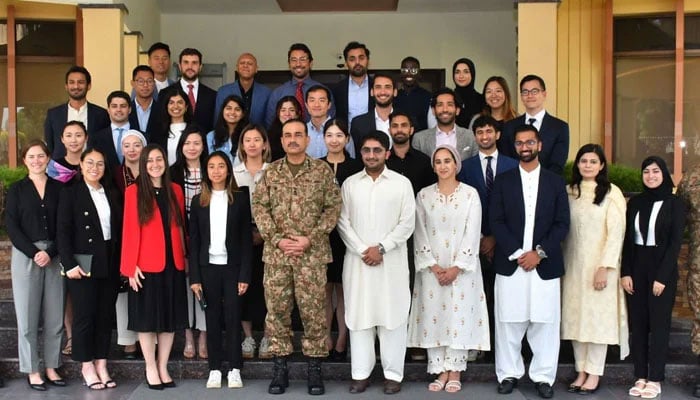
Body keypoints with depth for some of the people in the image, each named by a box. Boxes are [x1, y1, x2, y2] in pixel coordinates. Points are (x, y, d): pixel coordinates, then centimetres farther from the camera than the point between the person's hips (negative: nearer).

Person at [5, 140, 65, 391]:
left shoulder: (58, 188, 7)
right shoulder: (17, 189, 5)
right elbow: (11, 226, -1)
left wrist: (50, 253, -9)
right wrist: (34, 252, -11)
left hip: (55, 256, 1)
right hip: (25, 255, -1)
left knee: (55, 315, 2)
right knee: (27, 316, 1)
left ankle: (51, 367, 14)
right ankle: (32, 371, 10)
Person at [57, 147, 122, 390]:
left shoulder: (112, 194, 12)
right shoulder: (70, 193, -1)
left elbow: (119, 230, 10)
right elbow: (63, 231, -7)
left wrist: (121, 263, 2)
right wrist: (70, 264, -15)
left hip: (109, 265, 4)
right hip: (83, 264, -4)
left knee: (105, 315, 7)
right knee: (84, 315, 1)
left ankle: (101, 365, 16)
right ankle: (87, 367, 12)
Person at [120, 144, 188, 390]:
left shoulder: (175, 191, 9)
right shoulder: (134, 192, -3)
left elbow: (180, 227, 11)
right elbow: (130, 231, -7)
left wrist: (184, 257, 7)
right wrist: (131, 265, -11)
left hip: (173, 264, 4)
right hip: (146, 265, -4)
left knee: (170, 317, 8)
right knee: (147, 317, 5)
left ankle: (163, 368, 20)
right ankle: (151, 369, 17)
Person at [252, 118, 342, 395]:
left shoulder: (322, 170, 2)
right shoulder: (270, 172, 7)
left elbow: (333, 208, -2)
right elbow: (259, 207, 3)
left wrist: (309, 239, -11)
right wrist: (277, 239, -9)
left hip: (313, 253, -2)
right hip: (276, 253, 2)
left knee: (313, 310, 2)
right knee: (277, 309, 6)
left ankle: (314, 367, 15)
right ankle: (280, 367, 18)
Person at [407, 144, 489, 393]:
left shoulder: (470, 194, 0)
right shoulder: (424, 195, 6)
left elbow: (472, 234, -5)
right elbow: (420, 234, 1)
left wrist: (456, 268, -12)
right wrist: (433, 266, -9)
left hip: (462, 267, -2)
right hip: (431, 268, 2)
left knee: (459, 317, -1)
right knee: (433, 317, 1)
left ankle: (455, 372, 10)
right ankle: (440, 371, 11)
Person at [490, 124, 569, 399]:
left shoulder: (555, 182, 8)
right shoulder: (503, 181, 7)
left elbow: (562, 224, 2)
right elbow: (495, 221, -1)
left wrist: (539, 252, -10)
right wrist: (517, 253, -11)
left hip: (545, 264, 0)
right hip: (509, 263, 0)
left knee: (545, 322, 3)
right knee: (508, 322, 4)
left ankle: (543, 376, 15)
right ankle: (509, 373, 15)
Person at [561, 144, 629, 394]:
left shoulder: (611, 193, -5)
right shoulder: (569, 191, 7)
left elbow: (616, 232, -9)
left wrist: (605, 267, -14)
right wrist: (560, 264, 0)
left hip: (599, 264, -4)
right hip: (573, 264, 4)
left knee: (598, 317, 1)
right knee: (575, 317, 6)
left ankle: (594, 374, 9)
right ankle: (581, 371, 14)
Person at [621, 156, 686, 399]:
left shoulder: (674, 204, -3)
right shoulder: (635, 203, 8)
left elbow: (675, 242, -7)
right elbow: (627, 239, 7)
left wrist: (662, 277, -13)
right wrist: (625, 272, -1)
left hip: (662, 270, -4)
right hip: (636, 269, 4)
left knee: (659, 324, 2)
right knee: (637, 324, 5)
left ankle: (655, 379, 9)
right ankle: (640, 377, 12)